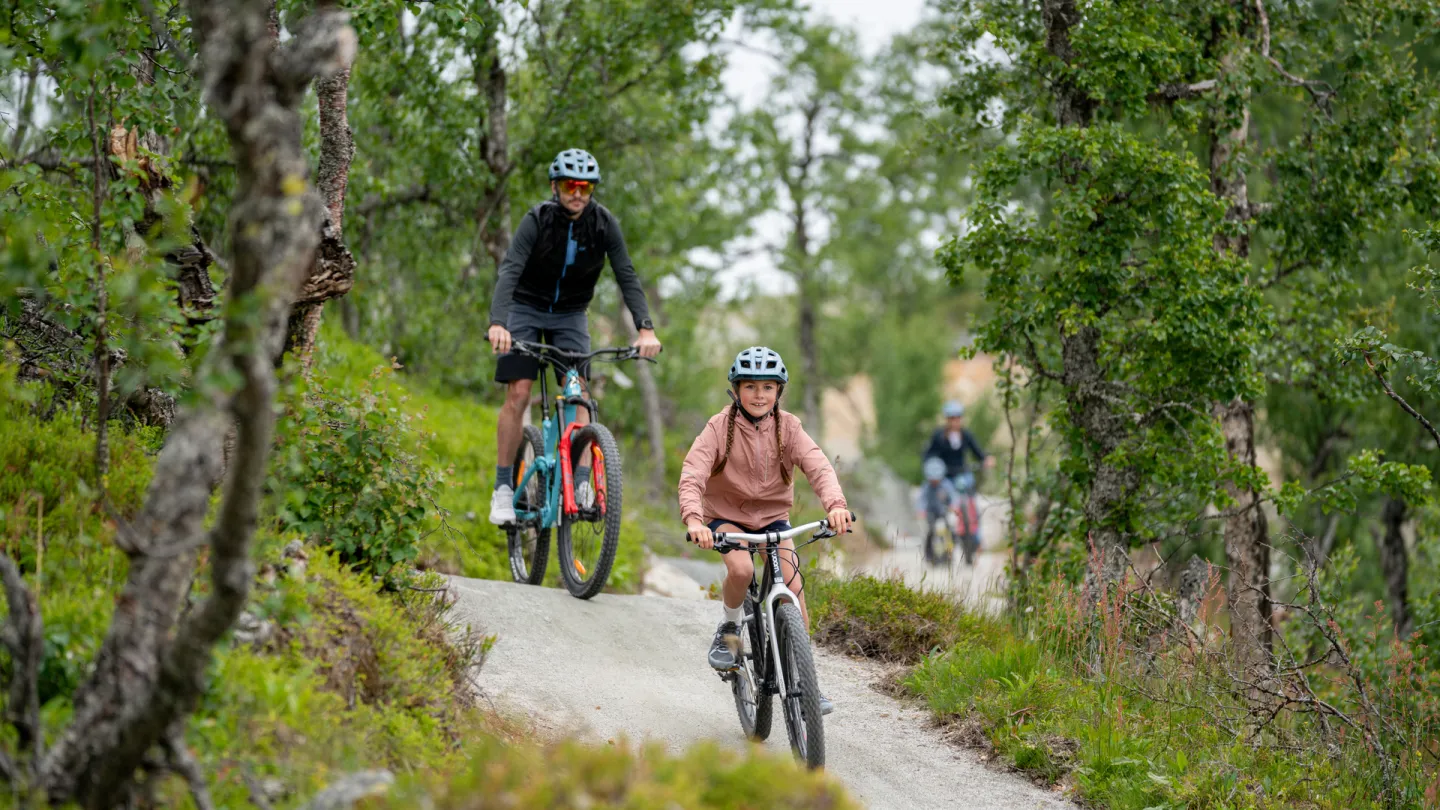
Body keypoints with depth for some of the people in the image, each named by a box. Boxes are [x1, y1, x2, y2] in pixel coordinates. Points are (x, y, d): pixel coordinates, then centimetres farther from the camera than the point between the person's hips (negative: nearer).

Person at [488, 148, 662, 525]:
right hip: (526, 309, -2)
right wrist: (497, 323, -49)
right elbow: (510, 270, -33)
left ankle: (581, 485, -14)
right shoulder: (537, 219, -22)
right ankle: (503, 488, -4)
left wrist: (646, 329, -32)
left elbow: (627, 277, -18)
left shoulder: (604, 223, -15)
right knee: (518, 395, -12)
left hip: (570, 314, 2)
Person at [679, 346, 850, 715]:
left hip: (772, 516, 2)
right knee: (741, 569, -32)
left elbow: (818, 466, -26)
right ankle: (729, 628, -1)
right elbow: (692, 475, -29)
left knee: (793, 590, -14)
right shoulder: (720, 427, -17)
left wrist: (835, 504, -46)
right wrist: (693, 518, -48)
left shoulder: (788, 427, -11)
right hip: (726, 515, -2)